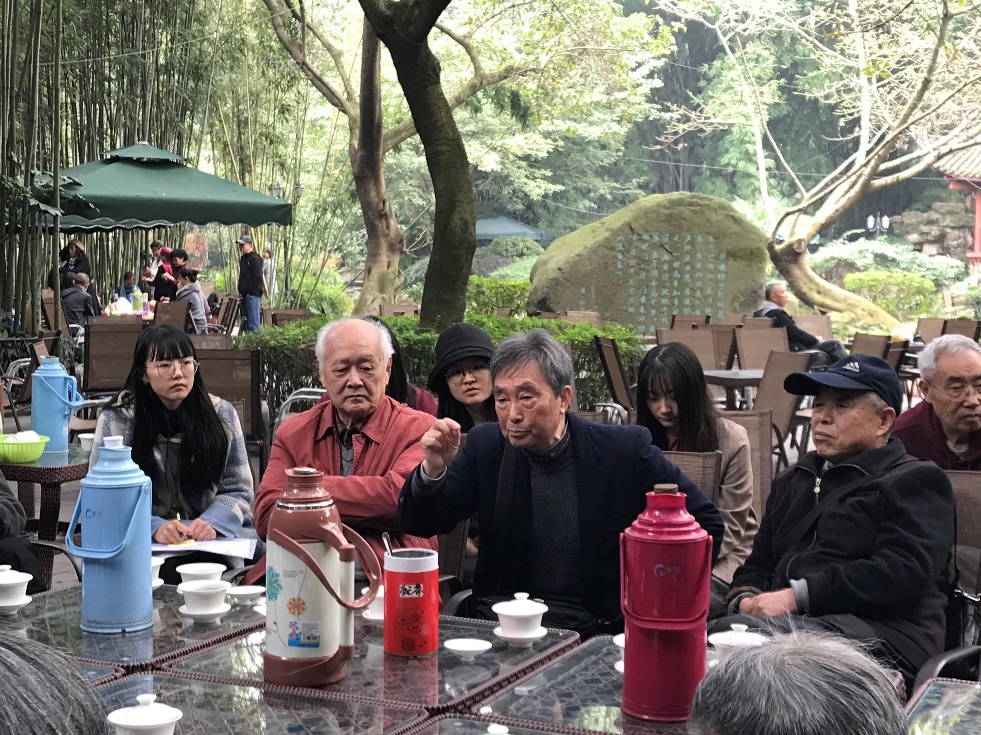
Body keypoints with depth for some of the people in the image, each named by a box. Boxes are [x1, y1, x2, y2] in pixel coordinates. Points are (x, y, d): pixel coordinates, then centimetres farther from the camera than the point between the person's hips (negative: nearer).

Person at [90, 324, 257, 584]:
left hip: (212, 541, 3)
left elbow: (237, 490, 9)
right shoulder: (117, 419, 0)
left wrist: (212, 522, -14)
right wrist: (154, 528, -20)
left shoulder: (221, 414, 7)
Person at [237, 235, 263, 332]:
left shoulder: (255, 259, -9)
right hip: (244, 295, 9)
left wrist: (251, 292, -17)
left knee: (253, 321, -10)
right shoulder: (243, 259, 19)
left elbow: (257, 278, -14)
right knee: (245, 320, 11)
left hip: (253, 295, -9)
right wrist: (240, 291, 16)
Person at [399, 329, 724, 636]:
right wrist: (432, 469, -16)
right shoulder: (485, 446, 3)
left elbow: (706, 522, 4)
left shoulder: (625, 450, -4)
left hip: (590, 629, -2)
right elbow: (419, 524, 4)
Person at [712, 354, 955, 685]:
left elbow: (902, 573, -9)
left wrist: (797, 596, -15)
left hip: (880, 632, -6)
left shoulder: (916, 482, 8)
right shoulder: (793, 481, 31)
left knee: (727, 633, -34)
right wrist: (746, 599, 2)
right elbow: (757, 566, 29)